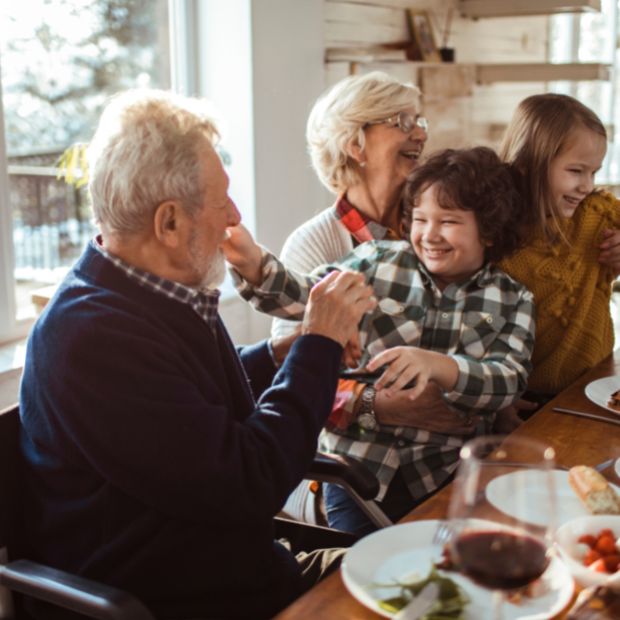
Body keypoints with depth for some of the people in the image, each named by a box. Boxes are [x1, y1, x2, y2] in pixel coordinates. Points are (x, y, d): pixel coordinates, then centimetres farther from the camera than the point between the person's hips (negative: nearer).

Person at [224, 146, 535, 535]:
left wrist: (435, 365, -28)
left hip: (446, 473, 1)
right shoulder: (379, 261, 4)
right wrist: (252, 261, -28)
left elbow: (508, 382, -10)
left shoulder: (513, 301, 5)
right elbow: (304, 296, -8)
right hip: (360, 459, -1)